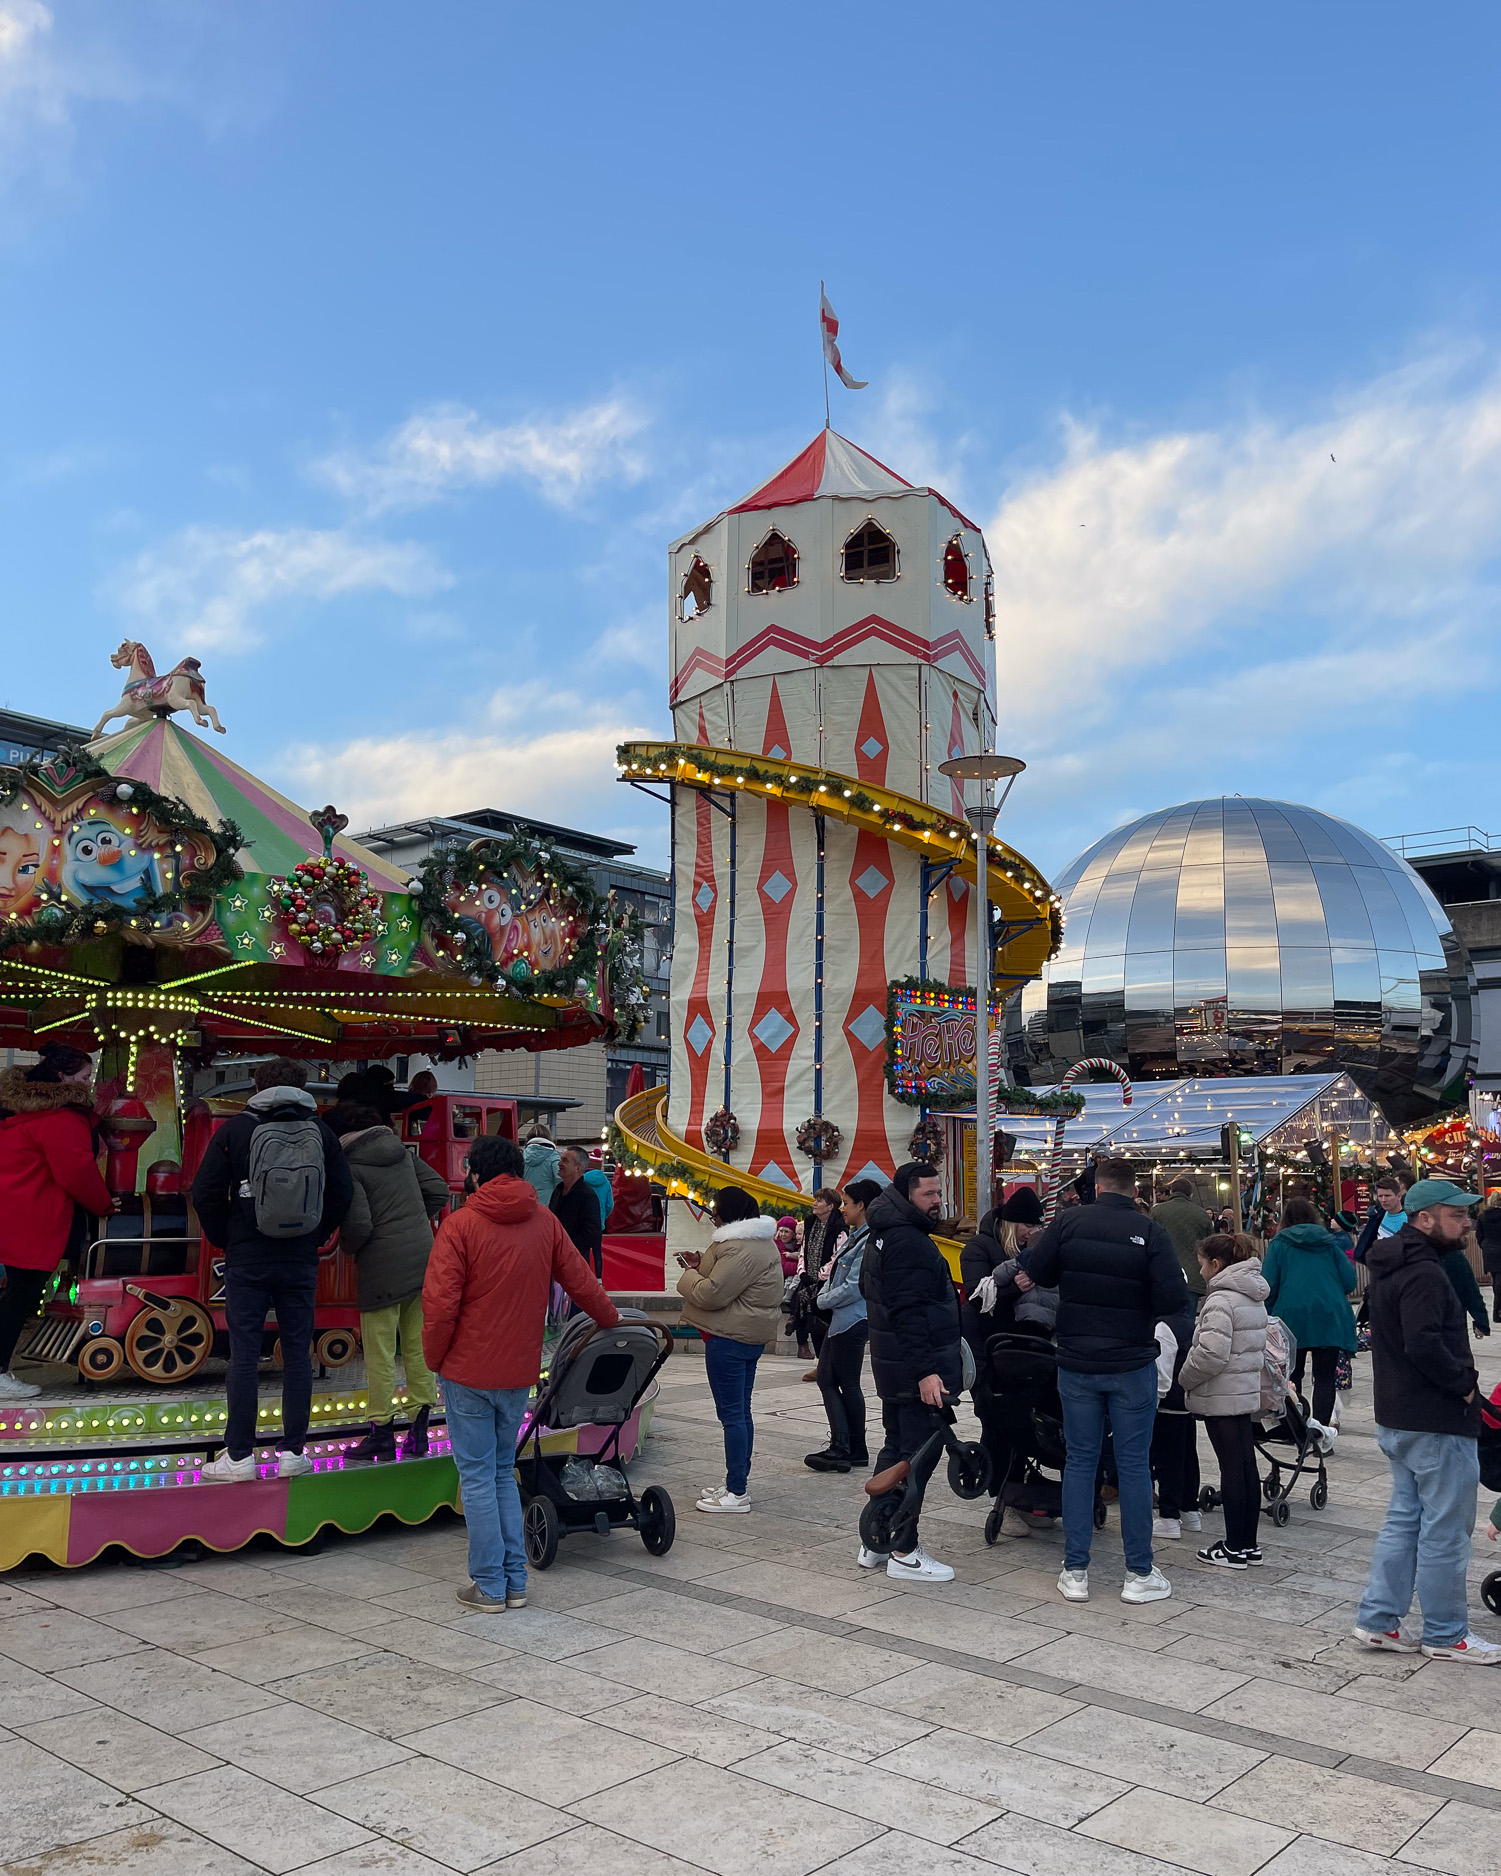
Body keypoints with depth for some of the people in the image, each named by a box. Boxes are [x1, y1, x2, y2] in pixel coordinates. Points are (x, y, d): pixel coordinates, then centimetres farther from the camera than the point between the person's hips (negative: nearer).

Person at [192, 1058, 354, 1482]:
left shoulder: (236, 1128, -3)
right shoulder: (320, 1131, 3)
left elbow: (206, 1193, -4)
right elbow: (343, 1193, 3)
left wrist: (224, 1239, 9)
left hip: (247, 1260, -2)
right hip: (301, 1261, 2)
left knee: (243, 1354, 2)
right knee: (297, 1352, 7)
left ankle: (239, 1455, 6)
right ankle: (293, 1452, 11)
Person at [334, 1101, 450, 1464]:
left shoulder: (350, 1168, -10)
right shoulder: (402, 1152, 11)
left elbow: (358, 1225, -16)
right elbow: (439, 1190, 12)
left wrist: (350, 1248, 5)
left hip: (384, 1268, -7)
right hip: (424, 1259, 7)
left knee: (379, 1354, 4)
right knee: (418, 1348, 12)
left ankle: (382, 1434, 11)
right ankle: (418, 1432, 17)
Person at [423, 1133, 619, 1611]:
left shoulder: (461, 1224, -12)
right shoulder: (544, 1222, 1)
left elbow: (440, 1304, -16)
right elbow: (581, 1282, 9)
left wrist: (434, 1359, -1)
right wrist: (611, 1322, 26)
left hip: (467, 1373, -4)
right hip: (519, 1373, 4)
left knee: (477, 1476, 6)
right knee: (504, 1472, 17)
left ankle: (489, 1585, 11)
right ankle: (515, 1582, 19)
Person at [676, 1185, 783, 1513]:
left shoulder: (739, 1249, -21)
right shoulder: (762, 1242, 15)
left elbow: (711, 1294, -22)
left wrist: (689, 1275, -4)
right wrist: (702, 1263, 12)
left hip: (729, 1339, -11)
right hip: (750, 1335, 11)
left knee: (732, 1414, -6)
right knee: (741, 1412, 16)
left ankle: (737, 1493, -2)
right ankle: (737, 1483, 25)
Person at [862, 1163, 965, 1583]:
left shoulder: (885, 1234, 15)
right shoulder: (908, 1240, -19)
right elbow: (909, 1312, -25)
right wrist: (925, 1371, -27)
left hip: (893, 1364, 11)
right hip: (917, 1367, -11)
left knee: (897, 1447, 18)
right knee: (919, 1452, -4)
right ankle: (904, 1553, 2)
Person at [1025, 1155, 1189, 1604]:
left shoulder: (1069, 1223, -7)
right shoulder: (1150, 1232, -11)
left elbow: (1035, 1270, -1)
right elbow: (1174, 1300, -15)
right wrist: (1143, 1306, 6)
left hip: (1076, 1364, 1)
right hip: (1132, 1364, -1)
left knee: (1080, 1462, 10)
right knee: (1133, 1465, 8)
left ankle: (1075, 1572, 14)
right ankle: (1139, 1574, 14)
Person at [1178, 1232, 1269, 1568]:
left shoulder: (1220, 1301, -19)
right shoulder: (1254, 1298, 11)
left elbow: (1211, 1354, -24)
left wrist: (1184, 1379, -8)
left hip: (1220, 1397, -9)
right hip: (1247, 1391, 9)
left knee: (1231, 1469, -2)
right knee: (1247, 1466, 12)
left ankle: (1234, 1549, 5)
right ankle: (1249, 1544, 20)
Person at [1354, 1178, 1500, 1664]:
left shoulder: (1390, 1267, 12)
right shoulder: (1423, 1275, -21)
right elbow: (1424, 1345, -31)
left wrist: (1459, 1380, 13)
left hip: (1398, 1418, 10)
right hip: (1438, 1423, -10)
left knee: (1405, 1519, 16)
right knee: (1445, 1532, 3)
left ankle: (1376, 1619, 20)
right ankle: (1445, 1636, 14)